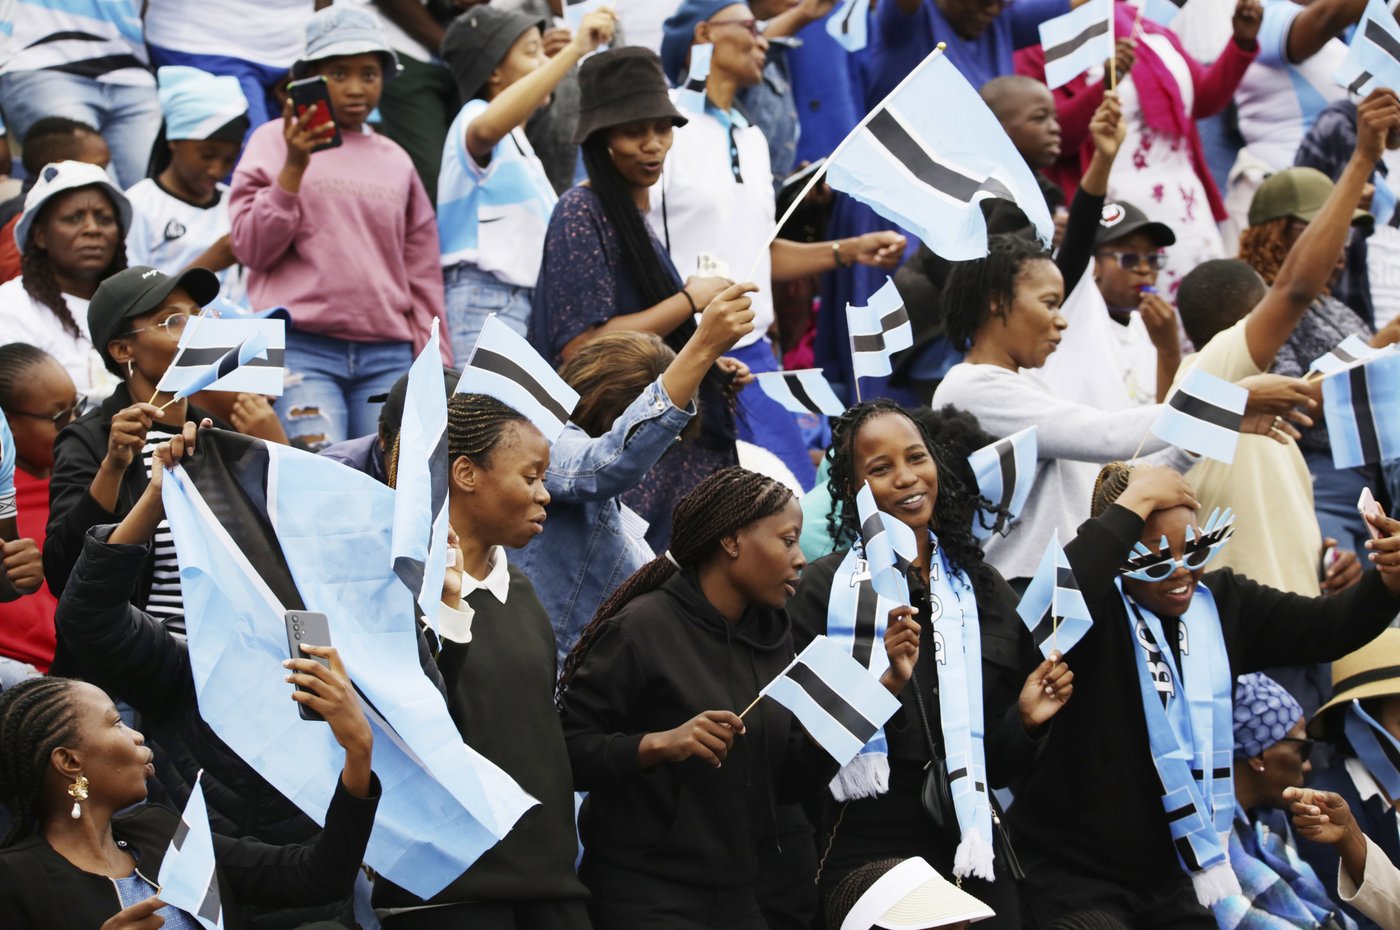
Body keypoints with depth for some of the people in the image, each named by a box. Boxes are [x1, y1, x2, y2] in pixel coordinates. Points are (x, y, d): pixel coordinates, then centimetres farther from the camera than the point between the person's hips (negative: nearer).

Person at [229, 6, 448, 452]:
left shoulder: (396, 162, 17)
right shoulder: (275, 141, 7)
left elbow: (422, 277, 18)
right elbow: (252, 248, 0)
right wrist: (294, 167, -11)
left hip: (387, 358, 4)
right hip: (301, 348, -4)